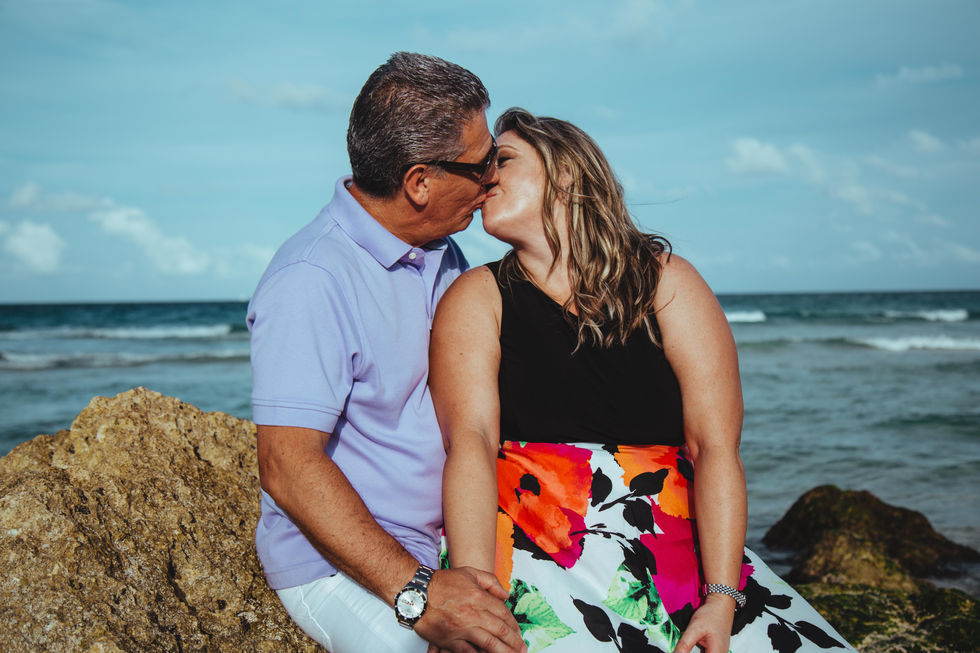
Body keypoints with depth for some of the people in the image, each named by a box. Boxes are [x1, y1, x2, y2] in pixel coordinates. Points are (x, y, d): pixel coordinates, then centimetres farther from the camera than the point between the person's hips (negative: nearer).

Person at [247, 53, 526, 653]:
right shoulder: (311, 281, -19)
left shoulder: (442, 253, 10)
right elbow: (289, 467, -25)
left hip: (447, 547, 7)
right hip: (339, 564, -7)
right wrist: (416, 592, -31)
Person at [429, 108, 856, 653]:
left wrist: (721, 598, -14)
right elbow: (471, 442, -10)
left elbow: (716, 448, -3)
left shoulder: (666, 282, 5)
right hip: (532, 553, -1)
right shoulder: (478, 298, 5)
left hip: (672, 543, 2)